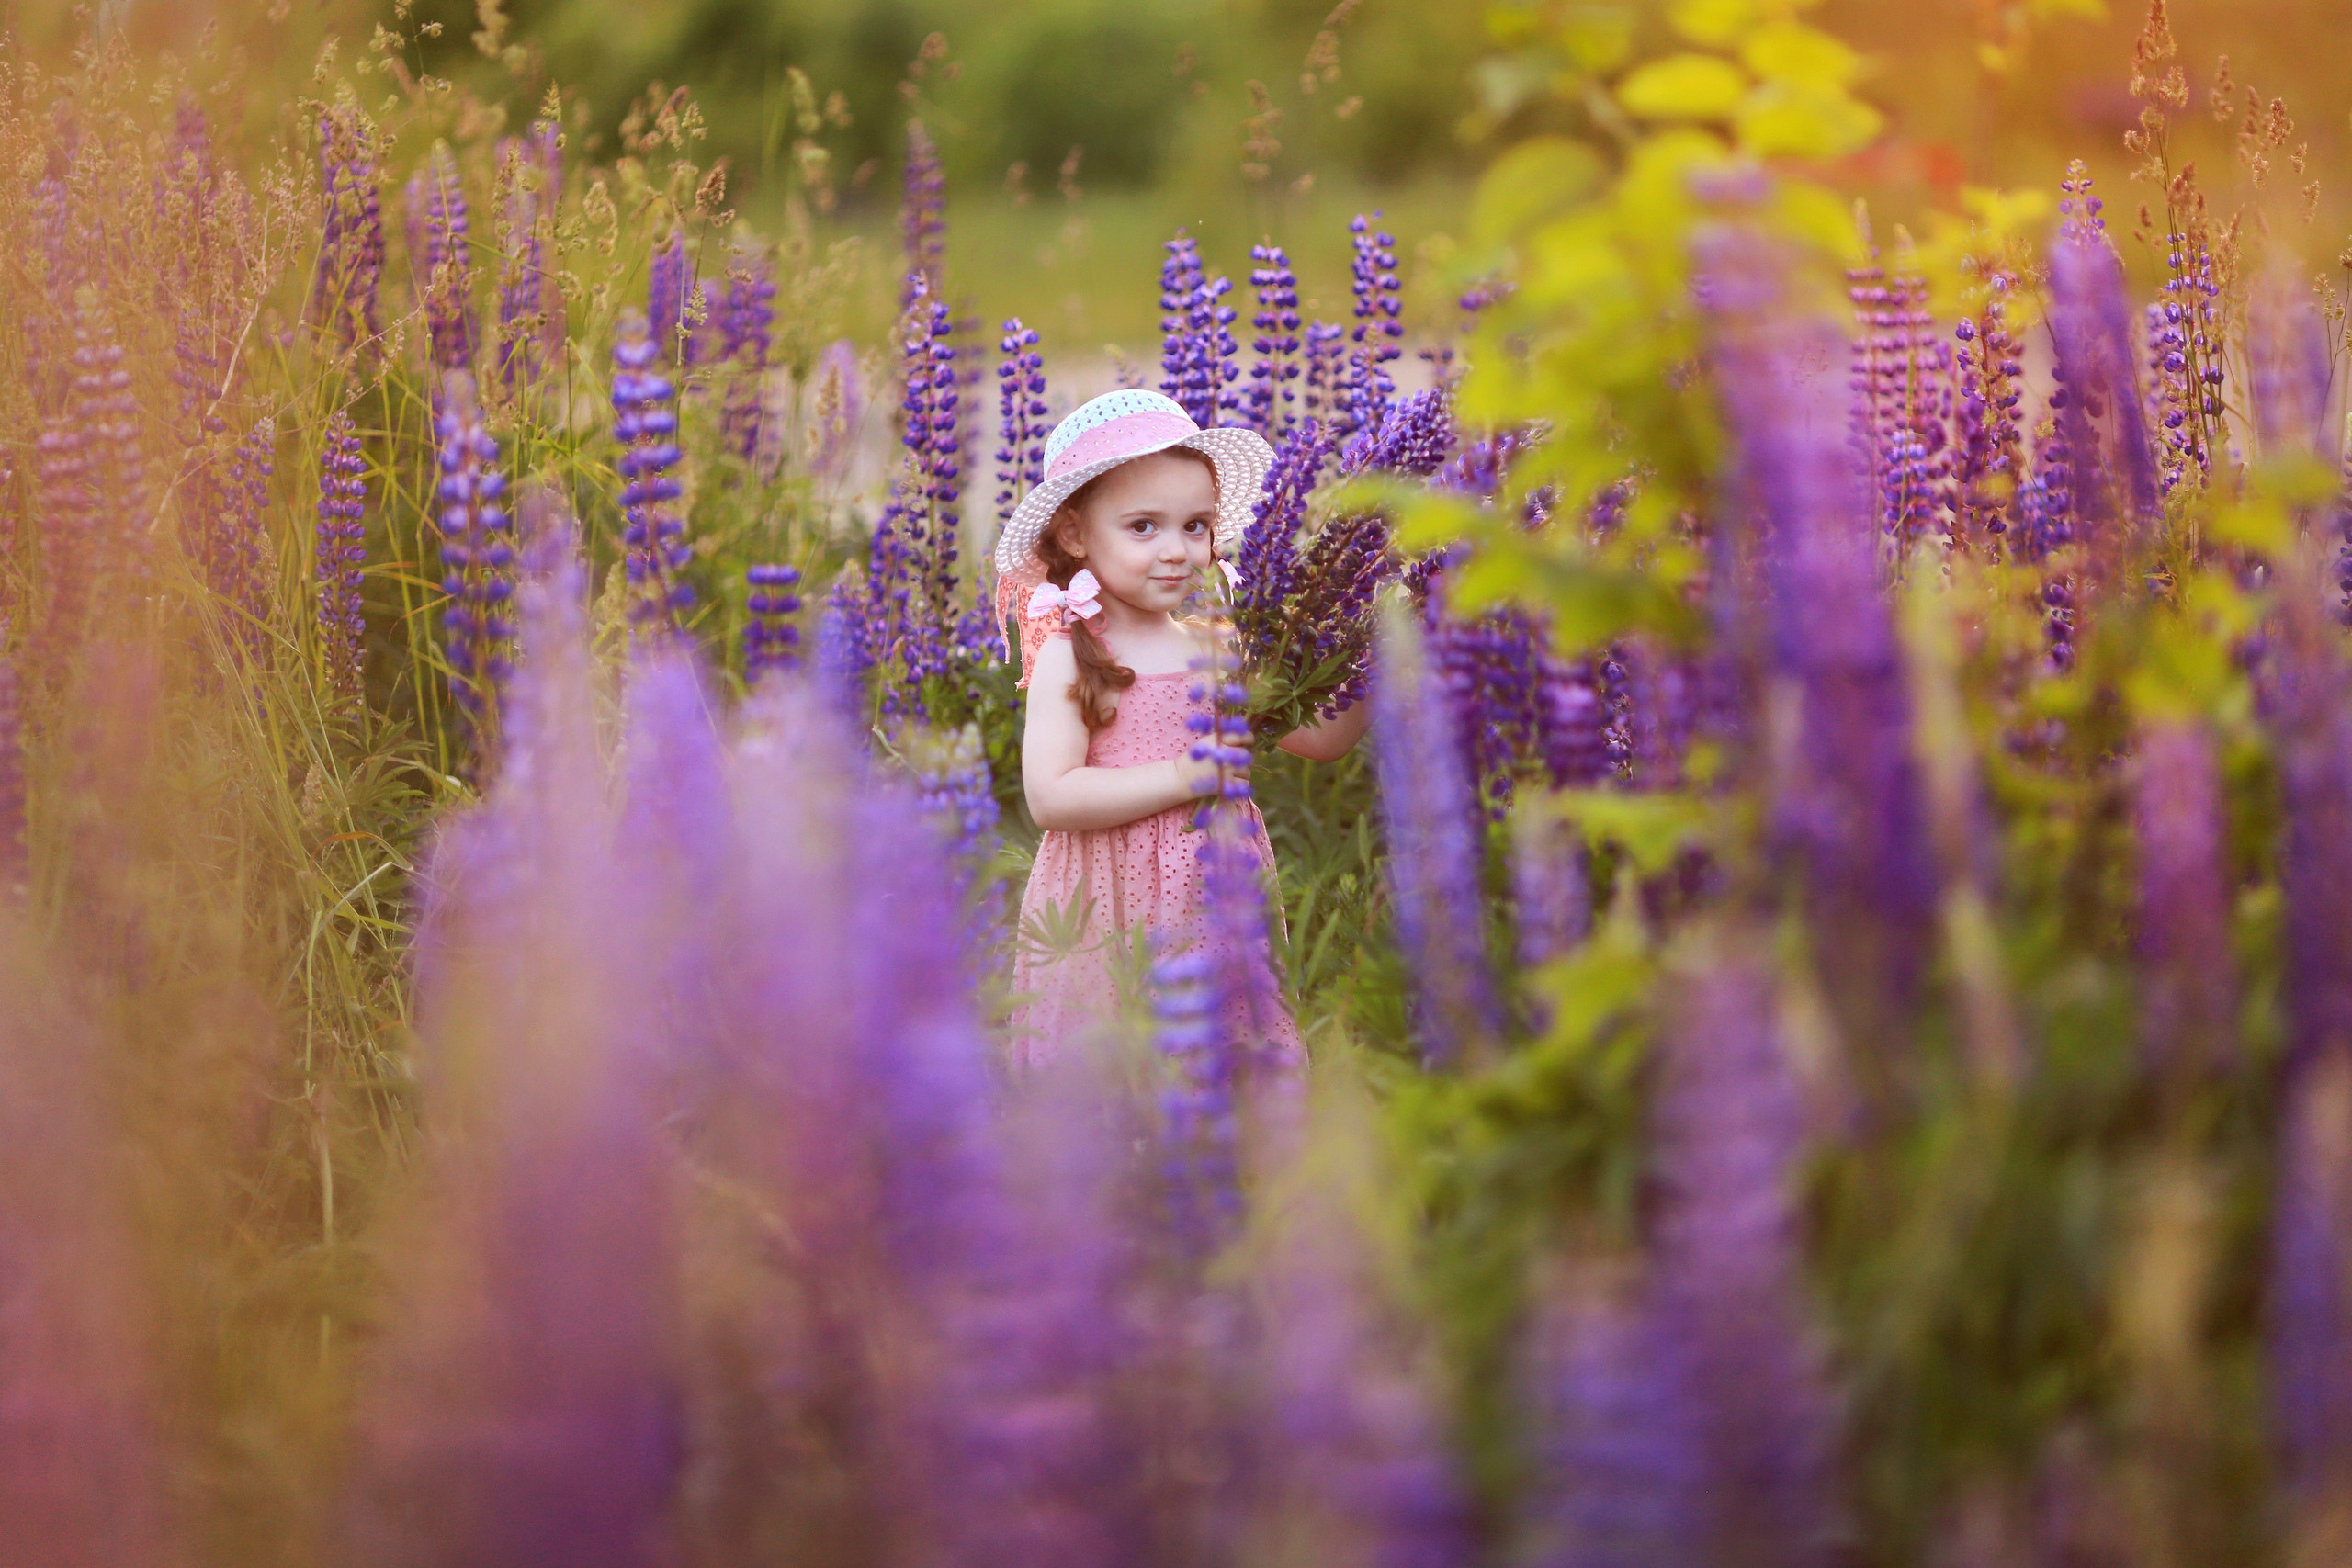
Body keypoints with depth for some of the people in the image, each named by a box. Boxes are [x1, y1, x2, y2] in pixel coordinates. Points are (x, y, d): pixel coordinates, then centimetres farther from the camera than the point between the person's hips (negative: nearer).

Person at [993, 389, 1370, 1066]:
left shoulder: (1217, 649, 8)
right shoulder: (1069, 656, -6)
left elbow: (1320, 738, 15)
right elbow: (1050, 798, -17)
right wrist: (1190, 775, -18)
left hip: (1218, 899, 4)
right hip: (1110, 914, -4)